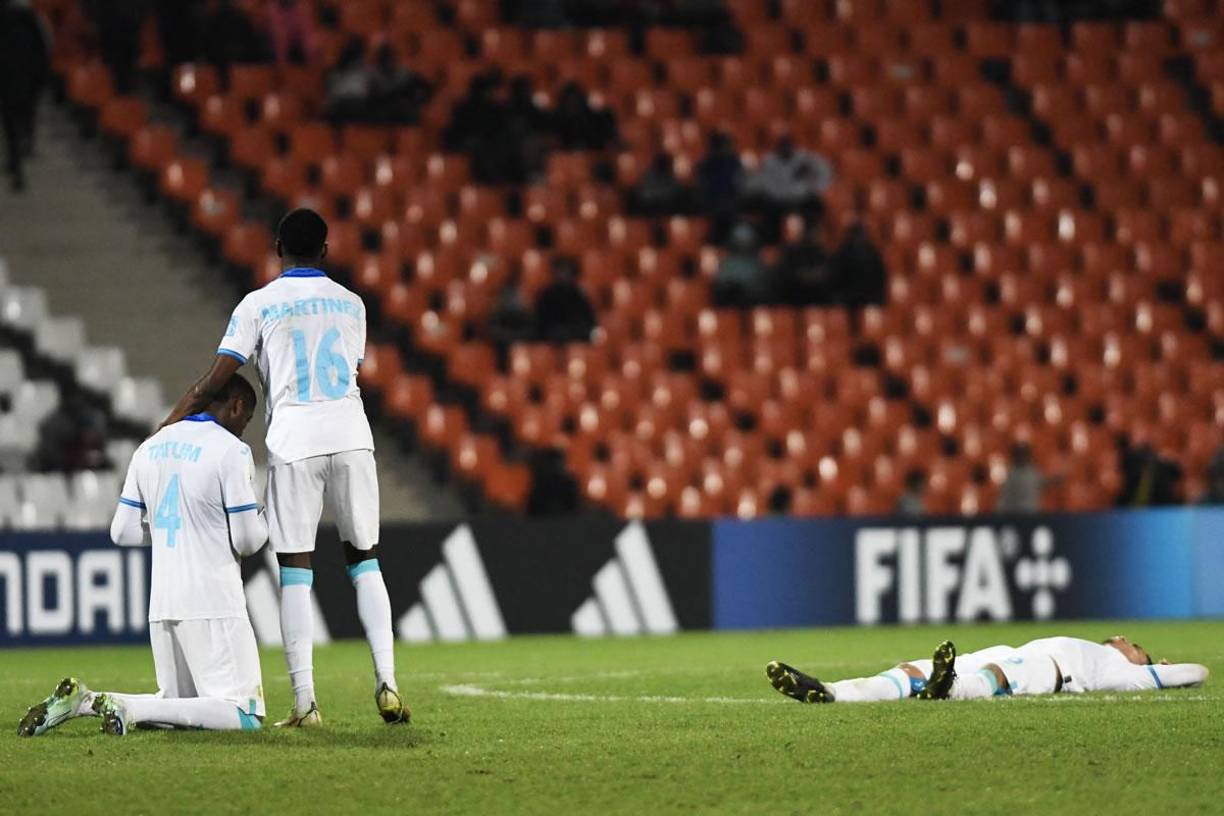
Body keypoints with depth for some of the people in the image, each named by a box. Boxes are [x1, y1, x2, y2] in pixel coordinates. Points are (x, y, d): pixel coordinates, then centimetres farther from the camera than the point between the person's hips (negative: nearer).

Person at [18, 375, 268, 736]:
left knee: (176, 706, 20)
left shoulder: (150, 448, 12)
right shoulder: (232, 451, -8)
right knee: (244, 715, -8)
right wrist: (262, 519, 15)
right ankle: (130, 708, -21)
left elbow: (122, 532, 13)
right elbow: (248, 541, -7)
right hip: (212, 604, -7)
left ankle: (83, 701, -1)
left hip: (161, 605, 7)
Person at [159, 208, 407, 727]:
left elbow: (214, 382, -2)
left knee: (295, 572, 0)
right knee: (364, 561, 13)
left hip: (294, 445, -2)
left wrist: (166, 429, 5)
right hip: (351, 439, 3)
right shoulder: (350, 304, 12)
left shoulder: (258, 305, 2)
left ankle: (305, 703, -5)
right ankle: (386, 682, 0)